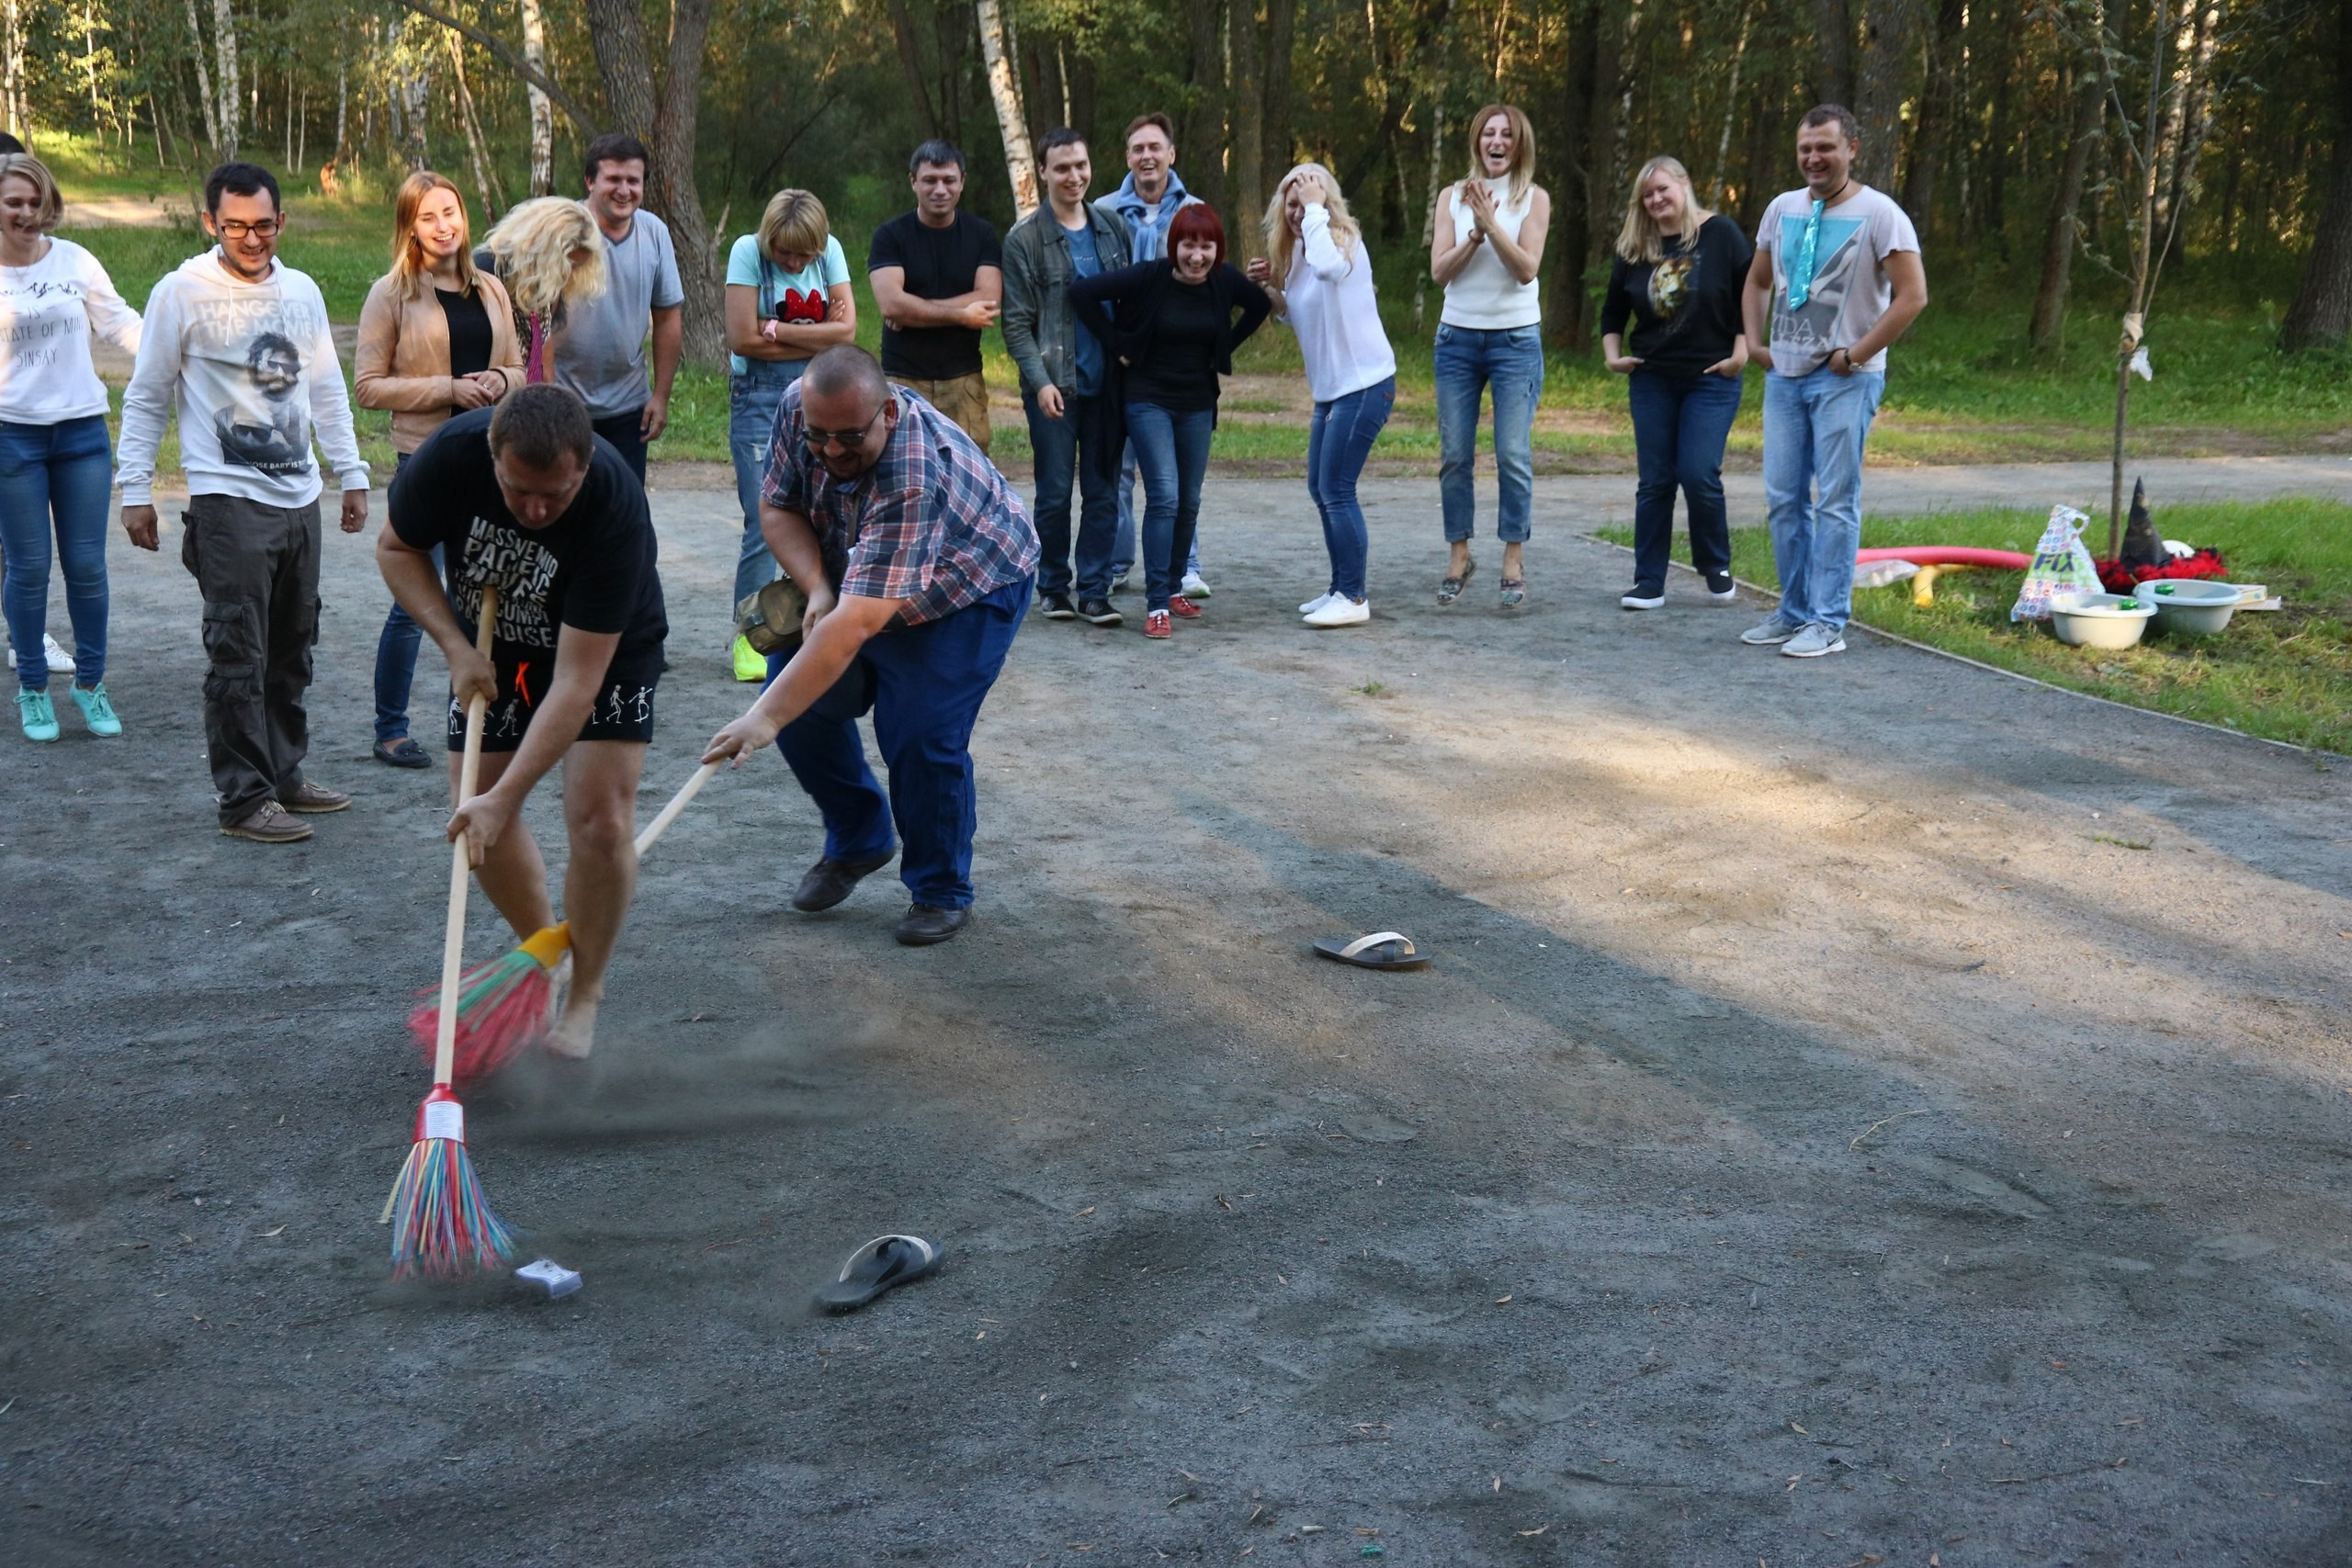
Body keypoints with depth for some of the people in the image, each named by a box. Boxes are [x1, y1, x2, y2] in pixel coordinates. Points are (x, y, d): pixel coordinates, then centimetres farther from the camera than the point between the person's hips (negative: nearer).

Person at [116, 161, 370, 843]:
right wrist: (136, 489, -5)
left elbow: (327, 391, 18)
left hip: (299, 498, 6)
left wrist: (351, 474, 14)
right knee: (238, 655, -7)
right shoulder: (182, 293, -5)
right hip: (227, 501, -6)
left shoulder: (301, 291, 10)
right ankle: (244, 799, -3)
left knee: (291, 650, 12)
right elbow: (145, 398, -1)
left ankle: (284, 773, 23)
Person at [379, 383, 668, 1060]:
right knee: (478, 816, 0)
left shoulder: (617, 509, -39)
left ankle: (584, 991, 6)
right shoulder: (452, 453, -30)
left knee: (600, 819, -14)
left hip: (606, 645, -3)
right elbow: (397, 548, -8)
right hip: (491, 644, 4)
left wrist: (505, 796, -39)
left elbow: (576, 683, -37)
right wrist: (456, 647, -21)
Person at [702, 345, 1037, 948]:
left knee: (921, 734, -20)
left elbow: (854, 626, -49)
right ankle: (858, 841, 21)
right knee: (805, 705, -4)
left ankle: (941, 892, 3)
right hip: (855, 580, 7)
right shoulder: (798, 406, -22)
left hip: (968, 590, -7)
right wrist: (818, 589, -25)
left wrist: (765, 717, -53)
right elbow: (778, 507, -6)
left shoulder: (914, 479, -43)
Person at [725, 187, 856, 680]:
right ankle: (749, 635, 2)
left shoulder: (830, 250, 3)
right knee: (764, 524, -9)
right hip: (760, 399, -4)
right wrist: (817, 340, -9)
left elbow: (846, 331, -5)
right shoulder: (748, 251, -7)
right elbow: (743, 339, -15)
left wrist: (775, 330, -12)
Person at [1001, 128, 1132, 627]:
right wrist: (1040, 381, -15)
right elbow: (1016, 322, -5)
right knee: (1054, 493, 2)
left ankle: (1094, 590, 10)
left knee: (1103, 493, 4)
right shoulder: (1025, 238, -3)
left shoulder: (1113, 227, 10)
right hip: (1054, 387, -3)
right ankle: (1053, 586, 15)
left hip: (1107, 384, 4)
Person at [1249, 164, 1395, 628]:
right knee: (1321, 490, 13)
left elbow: (1326, 266, -39)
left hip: (1365, 384, -9)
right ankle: (1340, 590, 23)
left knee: (1336, 490, -10)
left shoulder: (1345, 241, -14)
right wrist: (1271, 288, 2)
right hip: (1330, 388, 9)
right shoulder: (1298, 248, 11)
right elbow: (1296, 316, 20)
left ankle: (1354, 598, -3)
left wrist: (1316, 209, -28)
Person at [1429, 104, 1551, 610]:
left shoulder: (1534, 199, 1)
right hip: (1458, 339, 2)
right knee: (1454, 455, 3)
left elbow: (1526, 269, -10)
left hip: (1516, 340, -2)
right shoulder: (1454, 197, 6)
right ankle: (1459, 556, 14)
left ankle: (1514, 562, 2)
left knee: (1513, 455, -6)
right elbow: (1439, 271, -2)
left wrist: (1492, 224, -20)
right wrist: (1475, 235, -16)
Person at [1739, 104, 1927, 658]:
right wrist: (1754, 342, 10)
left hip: (1845, 379, -6)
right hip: (1784, 375, 6)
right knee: (1784, 499, 9)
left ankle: (1827, 623, 0)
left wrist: (1855, 355, -14)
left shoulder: (1879, 213, -8)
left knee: (1836, 502, -4)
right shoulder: (1782, 209, 10)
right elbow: (1757, 283, 23)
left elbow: (1912, 296, -14)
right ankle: (1794, 613, 19)